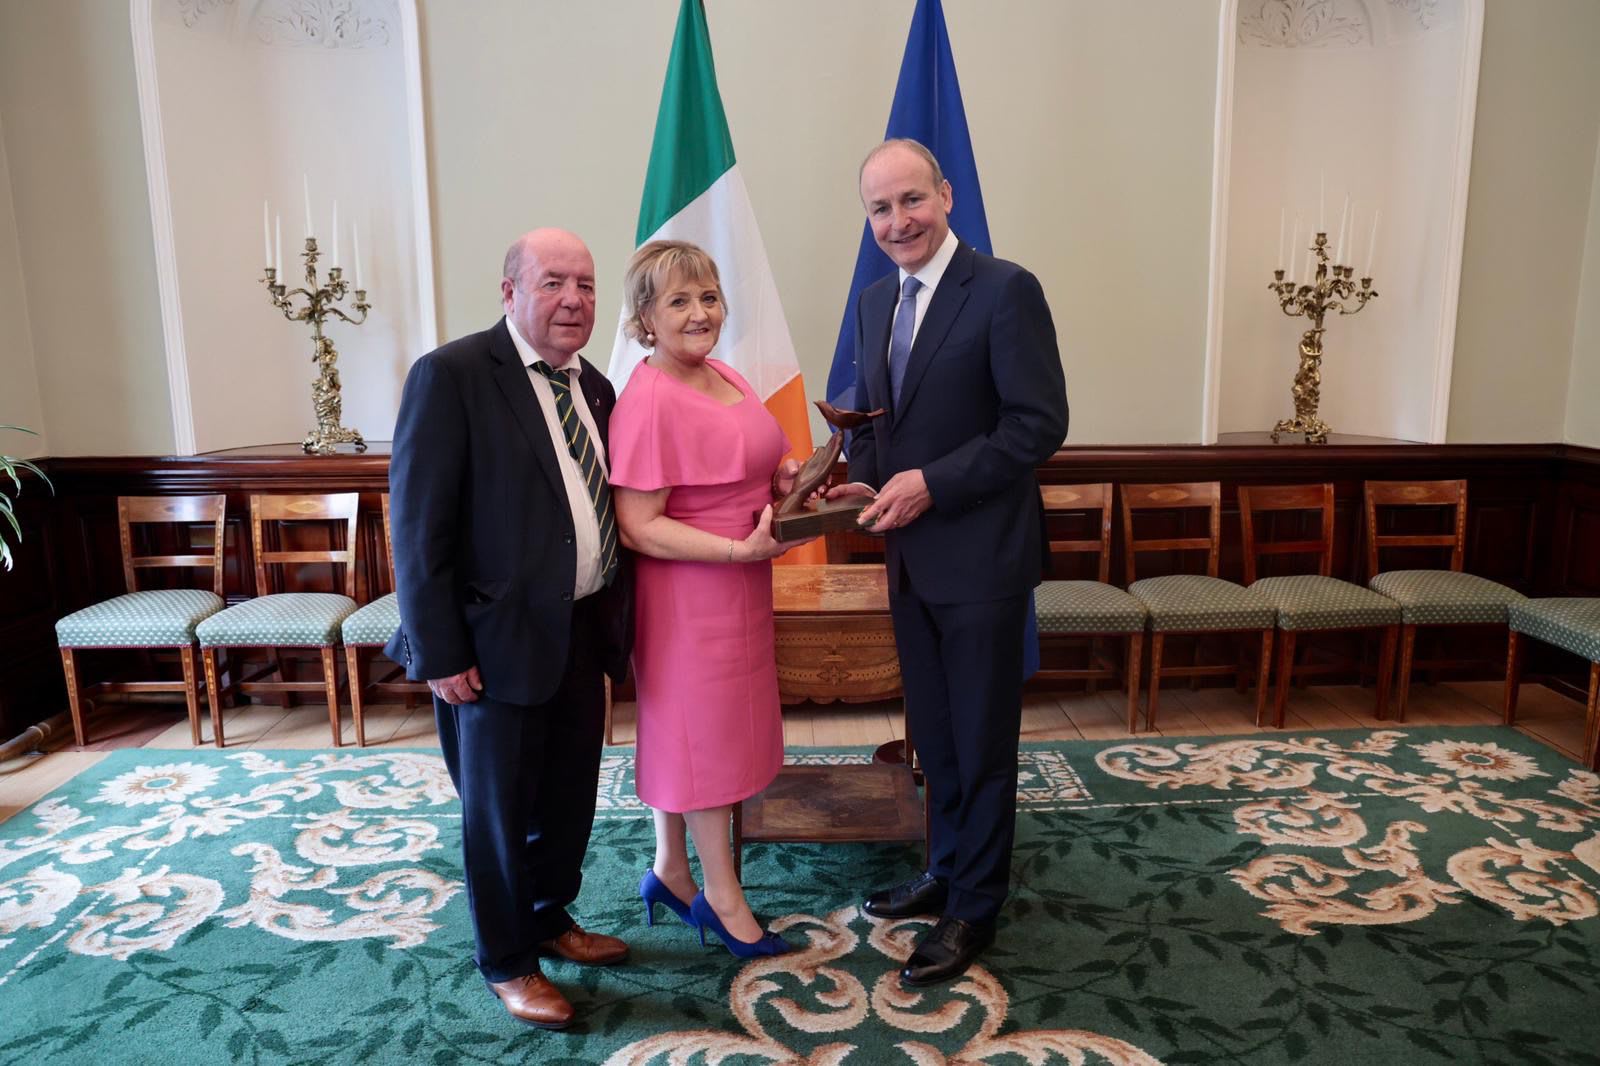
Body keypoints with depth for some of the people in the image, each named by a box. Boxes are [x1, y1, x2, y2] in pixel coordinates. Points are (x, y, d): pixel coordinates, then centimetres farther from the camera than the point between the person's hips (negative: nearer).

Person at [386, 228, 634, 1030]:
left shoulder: (593, 387, 9)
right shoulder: (452, 375, -13)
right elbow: (418, 523, -15)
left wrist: (617, 616, 9)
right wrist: (438, 651, -17)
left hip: (584, 630, 7)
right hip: (500, 638, -6)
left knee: (570, 795, 19)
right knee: (498, 809, 11)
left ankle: (551, 918, 43)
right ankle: (506, 961, 32)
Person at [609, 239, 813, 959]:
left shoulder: (723, 376, 7)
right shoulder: (648, 400, -20)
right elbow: (638, 526, -22)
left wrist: (784, 476, 1)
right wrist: (742, 550, -27)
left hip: (734, 588, 8)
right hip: (690, 593, -8)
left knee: (682, 731, 19)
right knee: (704, 735, 6)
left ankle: (669, 871, 36)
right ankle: (722, 897, 25)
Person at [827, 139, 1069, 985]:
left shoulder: (1005, 290, -12)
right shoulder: (874, 304, 10)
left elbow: (1040, 425, -17)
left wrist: (931, 483, -20)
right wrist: (865, 483, -3)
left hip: (979, 556, -6)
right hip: (910, 557, 7)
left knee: (981, 739, 8)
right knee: (933, 733, 18)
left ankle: (975, 906, 25)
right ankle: (947, 868, 38)